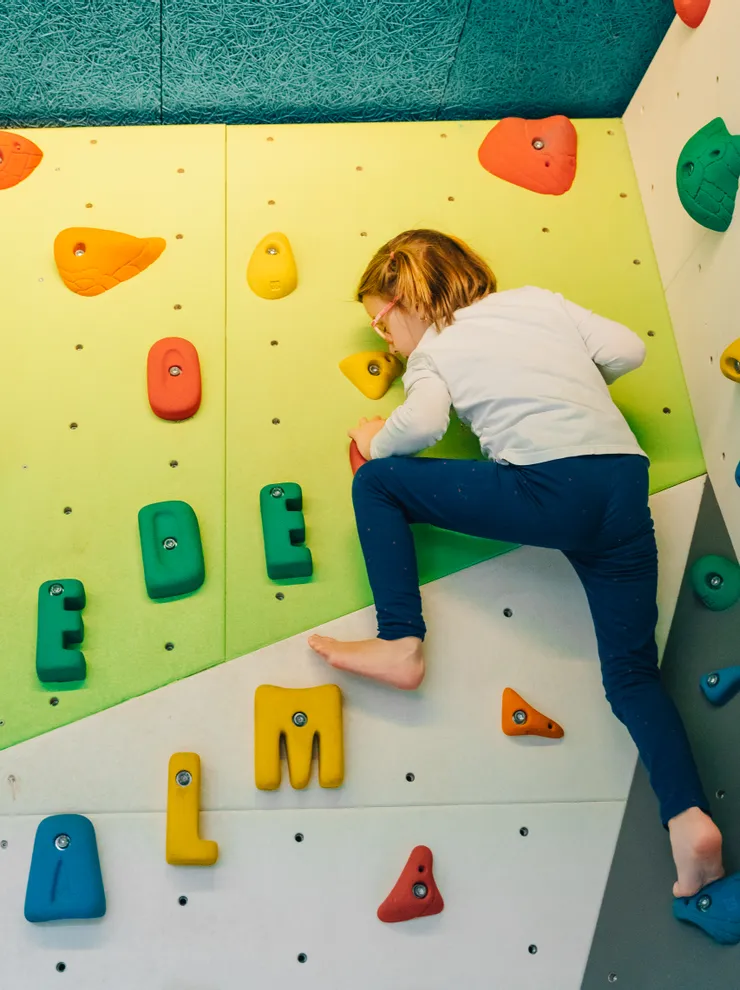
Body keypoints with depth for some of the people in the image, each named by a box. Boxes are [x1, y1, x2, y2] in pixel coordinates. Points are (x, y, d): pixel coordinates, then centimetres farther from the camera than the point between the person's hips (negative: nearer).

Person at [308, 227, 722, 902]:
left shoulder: (431, 349, 9)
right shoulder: (536, 300, 22)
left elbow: (423, 423, -11)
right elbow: (628, 349, 14)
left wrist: (377, 442, 10)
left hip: (553, 488, -6)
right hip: (628, 483, 6)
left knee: (377, 484, 7)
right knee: (632, 674, 13)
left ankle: (401, 645, 3)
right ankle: (689, 819, -3)